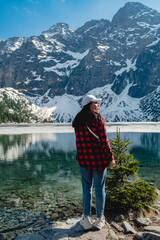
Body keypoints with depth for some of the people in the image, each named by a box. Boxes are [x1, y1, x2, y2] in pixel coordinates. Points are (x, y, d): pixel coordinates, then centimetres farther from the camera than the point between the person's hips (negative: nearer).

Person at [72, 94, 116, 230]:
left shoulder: (78, 121, 4)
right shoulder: (98, 119, -14)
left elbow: (79, 141, 9)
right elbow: (104, 141, -14)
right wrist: (111, 158, -6)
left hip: (83, 159, 5)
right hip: (99, 159, -4)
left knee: (86, 188, 16)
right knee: (99, 189, 11)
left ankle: (86, 219, 24)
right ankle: (100, 219, 26)